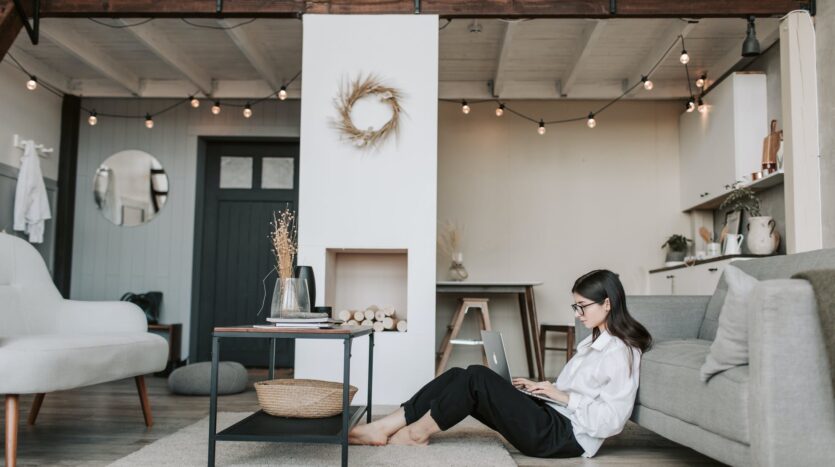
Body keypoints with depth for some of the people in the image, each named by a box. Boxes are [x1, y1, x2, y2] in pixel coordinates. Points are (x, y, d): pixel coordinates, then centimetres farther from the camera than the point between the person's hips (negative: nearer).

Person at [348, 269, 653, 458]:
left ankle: (419, 432, -5)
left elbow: (611, 420, -18)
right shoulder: (594, 342, 19)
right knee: (459, 376, -6)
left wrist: (562, 396, -14)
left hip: (566, 436, -9)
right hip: (553, 421, 9)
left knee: (477, 378, -20)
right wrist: (543, 388, 8)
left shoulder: (621, 353, -11)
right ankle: (382, 428, -9)